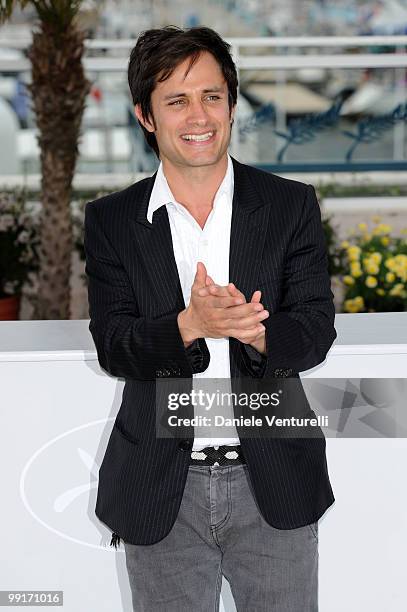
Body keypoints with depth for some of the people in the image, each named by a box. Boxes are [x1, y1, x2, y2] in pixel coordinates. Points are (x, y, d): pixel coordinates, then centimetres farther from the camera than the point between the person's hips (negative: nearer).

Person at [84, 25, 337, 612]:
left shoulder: (291, 205, 0)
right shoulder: (111, 221, 0)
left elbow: (315, 332, -5)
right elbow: (112, 348, -8)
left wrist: (252, 331, -28)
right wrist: (191, 325, -27)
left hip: (274, 486, 0)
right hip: (162, 495, 0)